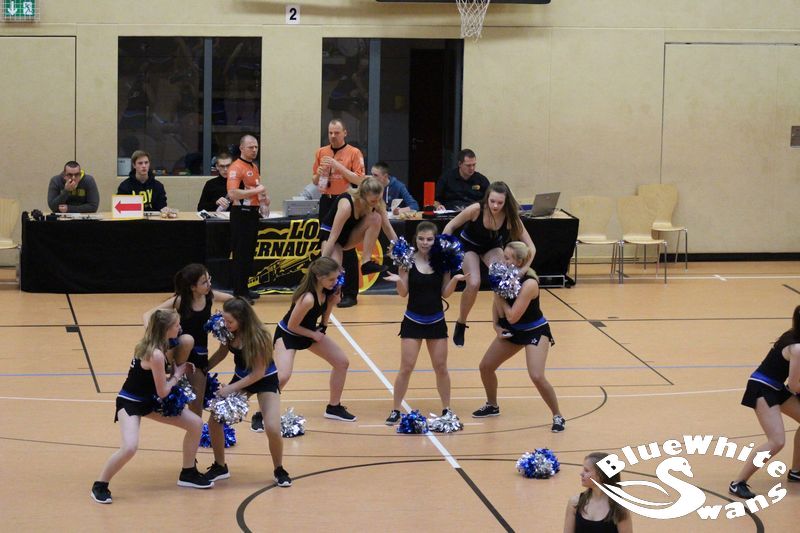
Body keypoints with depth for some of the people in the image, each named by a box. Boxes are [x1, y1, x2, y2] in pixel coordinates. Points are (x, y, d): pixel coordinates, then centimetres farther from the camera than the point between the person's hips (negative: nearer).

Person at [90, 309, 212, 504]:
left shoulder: (152, 345, -5)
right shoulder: (156, 354, -29)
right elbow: (163, 392, -23)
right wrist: (178, 374, -7)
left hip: (149, 400, 9)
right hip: (130, 403, -9)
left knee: (195, 424, 6)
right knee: (130, 447, -31)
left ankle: (188, 474, 21)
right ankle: (100, 486, -9)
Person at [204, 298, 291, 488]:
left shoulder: (258, 337, -30)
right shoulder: (228, 333, -15)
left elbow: (259, 372, -25)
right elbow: (222, 353, 5)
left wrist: (231, 388, -26)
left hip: (266, 380, -5)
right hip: (241, 378, 5)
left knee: (273, 428, -21)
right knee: (214, 420, -6)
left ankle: (279, 471, 6)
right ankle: (220, 467, 14)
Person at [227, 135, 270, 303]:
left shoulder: (254, 167, 15)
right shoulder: (236, 168, -14)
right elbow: (232, 193, -25)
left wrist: (263, 197, 11)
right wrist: (256, 191, -21)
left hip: (253, 213, 9)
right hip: (241, 213, -9)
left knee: (249, 253, 14)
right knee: (240, 254, -5)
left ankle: (244, 289, 22)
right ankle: (238, 292, -1)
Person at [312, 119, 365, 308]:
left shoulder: (354, 153, -2)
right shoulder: (321, 152, 12)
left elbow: (359, 180, -11)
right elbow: (314, 180, 17)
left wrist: (339, 166, -17)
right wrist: (319, 173, -5)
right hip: (326, 202, 5)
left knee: (348, 249, -5)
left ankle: (350, 294, -3)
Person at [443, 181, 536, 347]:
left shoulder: (510, 217, -31)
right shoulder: (476, 209, -35)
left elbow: (530, 247, -27)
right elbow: (451, 226, -19)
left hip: (492, 246, 2)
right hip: (469, 245, -2)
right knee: (474, 284, -20)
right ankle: (461, 324, 4)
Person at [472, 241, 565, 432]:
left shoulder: (529, 283, -30)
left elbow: (512, 316, -30)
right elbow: (498, 306, 6)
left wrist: (501, 294, -21)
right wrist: (497, 326, -8)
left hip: (535, 331, -8)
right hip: (512, 330, 8)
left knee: (537, 376, -22)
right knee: (485, 366, 12)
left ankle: (558, 417, -4)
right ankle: (492, 406, 37)